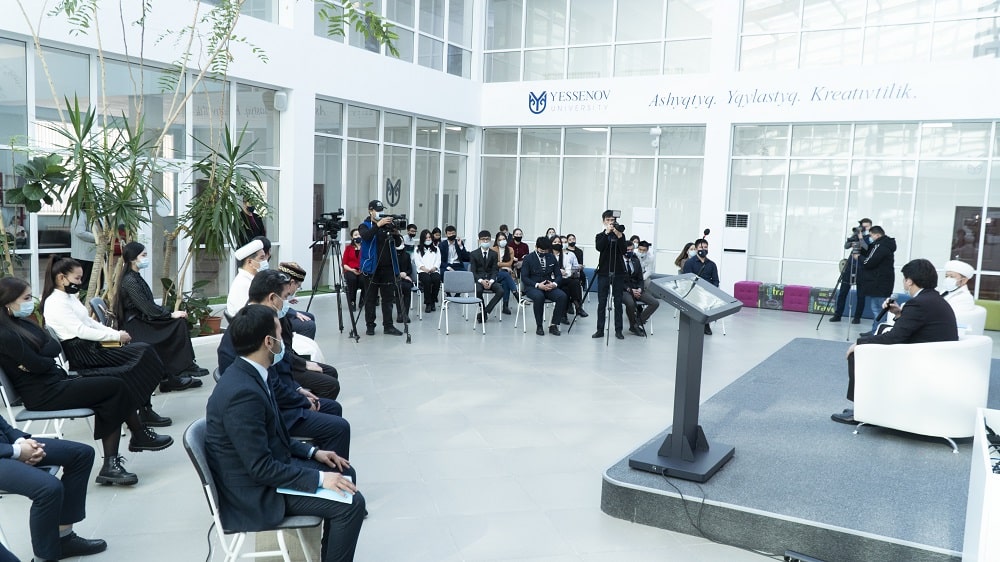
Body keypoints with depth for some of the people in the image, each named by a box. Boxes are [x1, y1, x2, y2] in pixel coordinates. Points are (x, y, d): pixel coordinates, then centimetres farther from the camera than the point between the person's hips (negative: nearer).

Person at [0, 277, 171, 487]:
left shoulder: (24, 323, 12)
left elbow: (55, 347, 4)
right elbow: (37, 364, -20)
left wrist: (37, 360, -14)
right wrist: (48, 360, 1)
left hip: (55, 381, 9)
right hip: (43, 395, -9)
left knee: (111, 399, -6)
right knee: (116, 387, -11)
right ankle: (140, 435, 4)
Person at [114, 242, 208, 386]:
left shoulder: (136, 278, 15)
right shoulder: (129, 281, -15)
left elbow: (148, 305, 14)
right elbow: (146, 307, -20)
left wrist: (170, 313, 3)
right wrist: (170, 314, -15)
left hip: (141, 320, 9)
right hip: (135, 326, -9)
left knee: (180, 322, -7)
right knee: (178, 324, -16)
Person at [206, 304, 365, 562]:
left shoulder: (245, 374, 0)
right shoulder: (242, 392, -30)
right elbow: (260, 468, -27)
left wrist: (312, 452, 7)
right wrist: (318, 479, -22)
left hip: (266, 466, 10)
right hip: (254, 493, -10)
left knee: (344, 472, 16)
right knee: (351, 504, -14)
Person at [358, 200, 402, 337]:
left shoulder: (387, 225, 11)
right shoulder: (365, 226, 2)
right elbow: (366, 236, -20)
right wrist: (378, 225, -29)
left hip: (388, 268, 3)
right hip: (371, 268, -3)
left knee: (388, 298, 3)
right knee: (370, 299, 3)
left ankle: (388, 326, 6)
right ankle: (370, 326, 12)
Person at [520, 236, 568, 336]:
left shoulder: (552, 258, 11)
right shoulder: (529, 258, -1)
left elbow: (558, 275, 12)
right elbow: (524, 277, -6)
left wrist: (554, 284, -12)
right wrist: (537, 285, -21)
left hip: (549, 287, 4)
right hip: (532, 287, -4)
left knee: (563, 296, -26)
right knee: (539, 297, -39)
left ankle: (553, 325, -15)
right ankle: (539, 326, -22)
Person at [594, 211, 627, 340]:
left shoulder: (621, 235, 7)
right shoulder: (600, 236, 8)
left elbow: (623, 251, -7)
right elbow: (599, 247, -12)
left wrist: (619, 236, -17)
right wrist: (607, 232, -19)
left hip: (618, 273, 0)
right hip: (603, 272, 0)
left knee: (618, 302, 2)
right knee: (602, 302, 1)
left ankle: (618, 330, 6)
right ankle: (600, 330, 5)